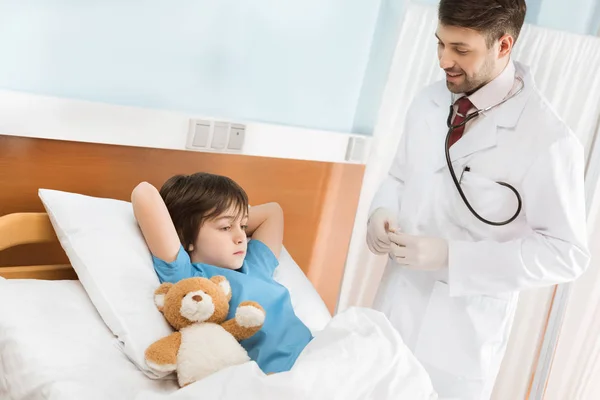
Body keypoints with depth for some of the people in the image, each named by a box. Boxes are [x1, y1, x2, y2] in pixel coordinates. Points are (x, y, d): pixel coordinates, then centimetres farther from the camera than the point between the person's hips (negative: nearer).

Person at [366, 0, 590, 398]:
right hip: (394, 306, 5)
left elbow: (567, 254, -17)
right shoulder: (428, 103, -2)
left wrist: (451, 257, -25)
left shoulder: (549, 140, -20)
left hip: (461, 333, -5)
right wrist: (382, 211, -10)